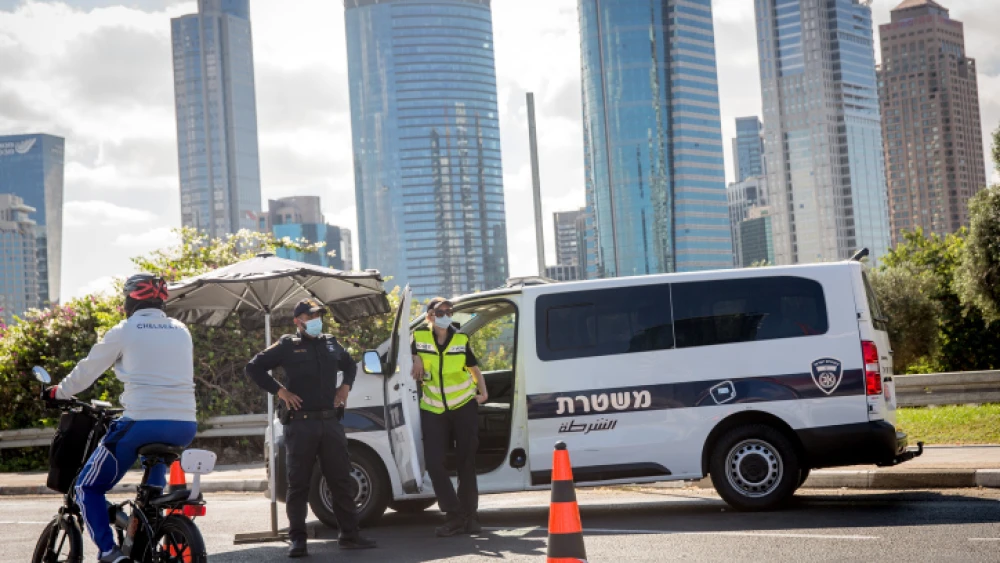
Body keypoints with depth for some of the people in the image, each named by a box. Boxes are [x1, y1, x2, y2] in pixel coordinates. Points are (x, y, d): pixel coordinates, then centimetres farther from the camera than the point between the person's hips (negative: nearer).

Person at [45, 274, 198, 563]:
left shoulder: (125, 331, 2)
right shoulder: (181, 331, 15)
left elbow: (87, 371, 9)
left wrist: (58, 392, 27)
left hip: (141, 423, -5)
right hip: (185, 426, 5)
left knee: (88, 487, 8)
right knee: (155, 483, 34)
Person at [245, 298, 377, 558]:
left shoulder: (331, 343, 14)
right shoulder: (287, 346, 0)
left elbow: (350, 365, 33)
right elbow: (254, 367, -2)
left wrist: (345, 386, 15)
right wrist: (280, 391, -8)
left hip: (330, 421, 4)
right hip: (301, 423, -4)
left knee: (341, 480, 6)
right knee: (298, 484, -1)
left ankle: (350, 535, 13)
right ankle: (297, 540, 4)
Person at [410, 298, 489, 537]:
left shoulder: (461, 340, -2)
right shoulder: (419, 338, -3)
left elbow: (474, 368, 10)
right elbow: (411, 353, 17)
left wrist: (483, 392, -3)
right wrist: (417, 360, -5)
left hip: (464, 407, -1)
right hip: (433, 411, 1)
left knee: (466, 462, 2)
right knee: (433, 462, -9)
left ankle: (469, 515, 11)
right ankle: (455, 515, -2)